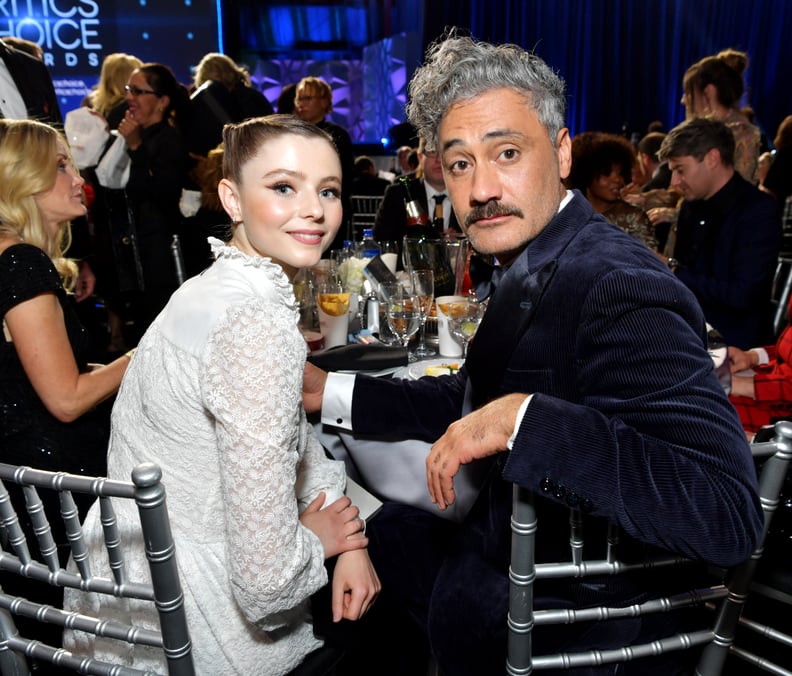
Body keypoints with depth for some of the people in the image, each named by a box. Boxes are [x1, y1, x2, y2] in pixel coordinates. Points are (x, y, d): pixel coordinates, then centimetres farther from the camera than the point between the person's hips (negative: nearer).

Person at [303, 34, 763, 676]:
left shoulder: (621, 290, -30)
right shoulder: (529, 262, -2)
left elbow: (729, 513, -36)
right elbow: (470, 401, 7)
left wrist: (524, 418, -38)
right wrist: (333, 393, 3)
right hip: (503, 538, 8)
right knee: (373, 531, 21)